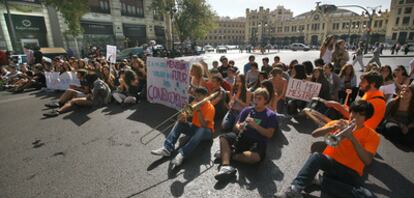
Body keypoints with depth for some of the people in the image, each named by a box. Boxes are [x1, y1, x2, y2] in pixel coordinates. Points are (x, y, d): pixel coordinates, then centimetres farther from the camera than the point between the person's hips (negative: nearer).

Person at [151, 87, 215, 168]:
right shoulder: (195, 103, 1)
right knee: (180, 123, -16)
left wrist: (198, 110, -31)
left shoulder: (210, 108, -17)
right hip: (194, 128, 6)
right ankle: (167, 148, -26)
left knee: (201, 131, -40)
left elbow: (204, 125, -27)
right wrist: (183, 117, -25)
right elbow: (185, 116, -1)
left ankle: (182, 154, -46)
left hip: (206, 132, -6)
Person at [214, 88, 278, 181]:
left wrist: (255, 125, -21)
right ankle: (226, 166, -38)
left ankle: (228, 154, -16)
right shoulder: (247, 110, 11)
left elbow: (269, 134, -9)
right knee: (223, 137, -22)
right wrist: (239, 127, -17)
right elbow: (236, 127, 7)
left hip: (258, 142, -3)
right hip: (242, 138, 4)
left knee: (256, 157, -37)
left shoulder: (271, 115, 2)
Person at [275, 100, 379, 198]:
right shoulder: (339, 124, 9)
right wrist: (332, 127, -19)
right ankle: (295, 189, -36)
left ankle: (323, 181, -18)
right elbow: (314, 134, -3)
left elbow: (367, 161, -13)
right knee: (316, 156, -35)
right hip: (330, 161, 1)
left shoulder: (372, 136, 3)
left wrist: (352, 138, -22)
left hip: (350, 172, 0)